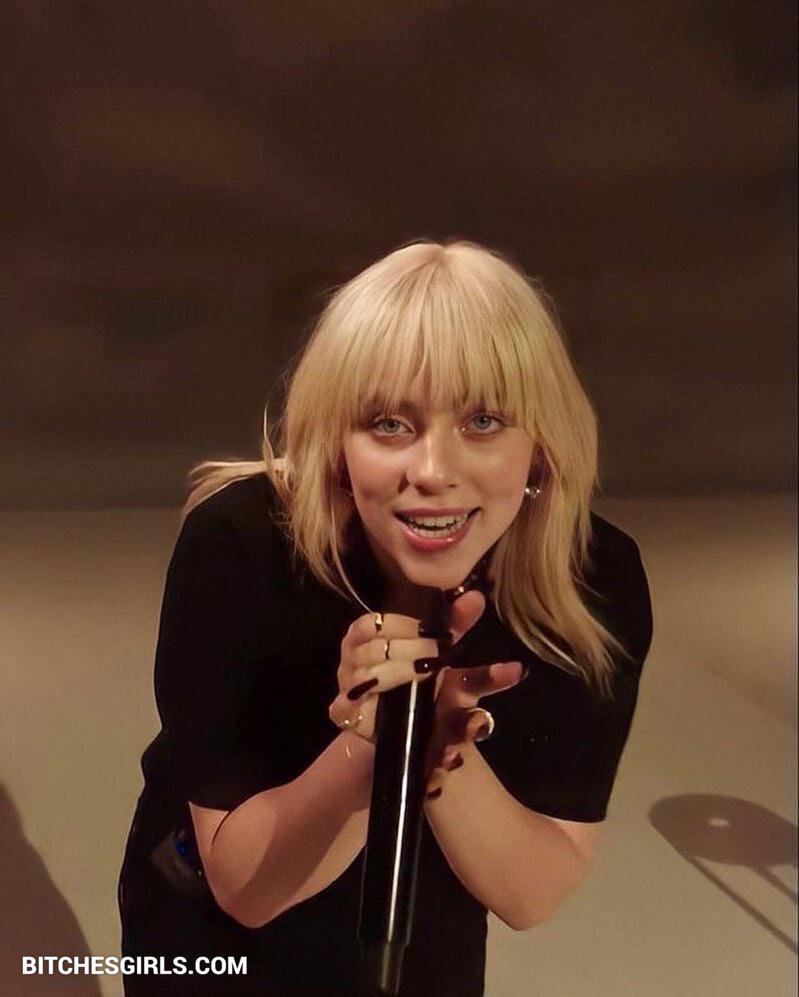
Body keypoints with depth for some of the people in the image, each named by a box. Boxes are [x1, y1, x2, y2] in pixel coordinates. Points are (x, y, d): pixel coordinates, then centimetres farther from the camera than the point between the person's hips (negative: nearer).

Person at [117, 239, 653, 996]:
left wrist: (440, 748, -36)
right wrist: (372, 744, -40)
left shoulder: (598, 579, -24)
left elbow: (534, 895, -18)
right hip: (217, 931, -1)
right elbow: (245, 886, -23)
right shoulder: (237, 545, -30)